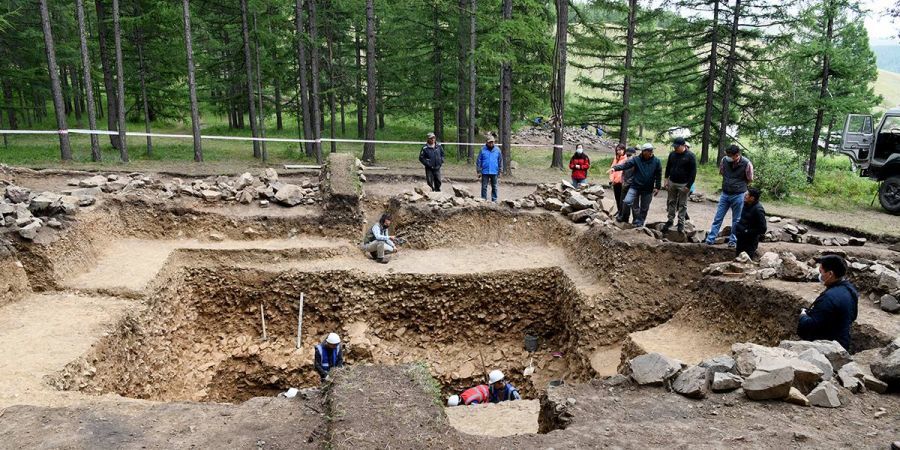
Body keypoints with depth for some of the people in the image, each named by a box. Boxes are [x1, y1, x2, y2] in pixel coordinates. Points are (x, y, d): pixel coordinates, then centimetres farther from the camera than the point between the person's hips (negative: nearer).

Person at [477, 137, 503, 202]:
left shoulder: (497, 150, 3)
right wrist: (479, 171, -3)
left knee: (494, 187, 8)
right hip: (485, 172, -1)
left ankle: (494, 200, 16)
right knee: (484, 187, 3)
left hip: (494, 172, 1)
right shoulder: (483, 150, -2)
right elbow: (479, 161, 0)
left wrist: (500, 171, 5)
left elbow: (500, 161, 8)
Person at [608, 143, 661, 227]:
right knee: (627, 202, -14)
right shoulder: (636, 160, -6)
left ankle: (639, 223, 26)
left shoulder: (656, 161, -3)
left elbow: (658, 175, 3)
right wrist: (615, 168, -34)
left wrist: (657, 187, 0)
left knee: (644, 208, 9)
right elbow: (625, 164, -17)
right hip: (635, 186, -1)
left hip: (648, 189, 1)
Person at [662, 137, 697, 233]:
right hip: (672, 182, 5)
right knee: (671, 202, 11)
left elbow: (693, 172, -11)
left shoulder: (690, 156, -12)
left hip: (683, 185, -5)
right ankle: (670, 220, 20)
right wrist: (666, 179, 6)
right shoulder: (672, 154, 3)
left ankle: (681, 223, 10)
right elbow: (668, 167, 15)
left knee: (682, 204, 3)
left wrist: (688, 186, -14)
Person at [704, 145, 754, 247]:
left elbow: (750, 180, -2)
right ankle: (710, 239, 10)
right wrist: (728, 183, 9)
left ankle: (733, 240, 21)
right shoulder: (724, 160, -9)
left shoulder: (746, 164, -17)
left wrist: (738, 186, 7)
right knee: (718, 217, 5)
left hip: (738, 195, -3)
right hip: (725, 194, 3)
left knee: (736, 220, 9)